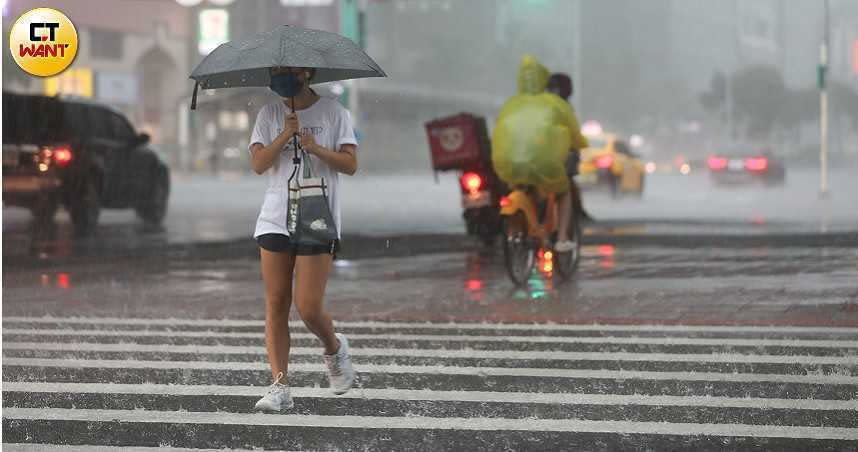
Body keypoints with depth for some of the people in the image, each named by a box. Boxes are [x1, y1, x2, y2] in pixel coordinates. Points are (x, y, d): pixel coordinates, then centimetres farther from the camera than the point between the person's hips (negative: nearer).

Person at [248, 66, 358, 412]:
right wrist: (285, 136, -14)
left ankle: (334, 348, 24)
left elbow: (350, 164, -3)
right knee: (275, 305, -2)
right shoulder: (269, 115, 9)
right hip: (275, 221, 3)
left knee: (308, 308, -8)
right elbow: (258, 164, -1)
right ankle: (279, 386, -1)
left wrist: (315, 147, -16)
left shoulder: (333, 113, 3)